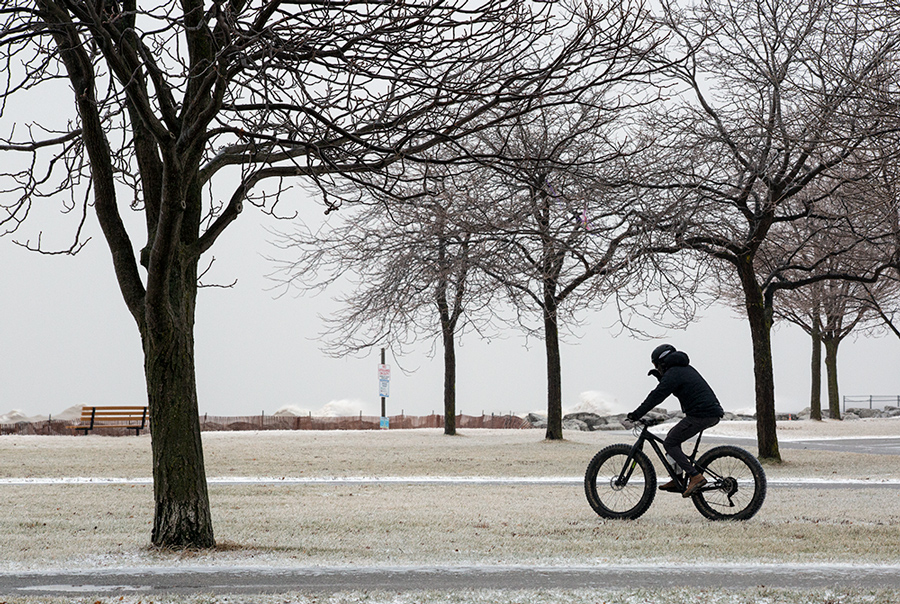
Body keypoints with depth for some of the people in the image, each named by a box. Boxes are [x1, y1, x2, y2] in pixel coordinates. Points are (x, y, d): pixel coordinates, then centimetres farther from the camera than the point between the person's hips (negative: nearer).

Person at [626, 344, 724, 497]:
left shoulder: (673, 373, -7)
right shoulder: (686, 369, 22)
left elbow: (657, 396, -12)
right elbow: (669, 386, 37)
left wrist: (637, 414, -9)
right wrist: (659, 376, 24)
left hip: (700, 415, -10)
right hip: (713, 413, 10)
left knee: (669, 443, -4)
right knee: (673, 436, 20)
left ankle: (695, 477, -14)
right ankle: (677, 481, 16)